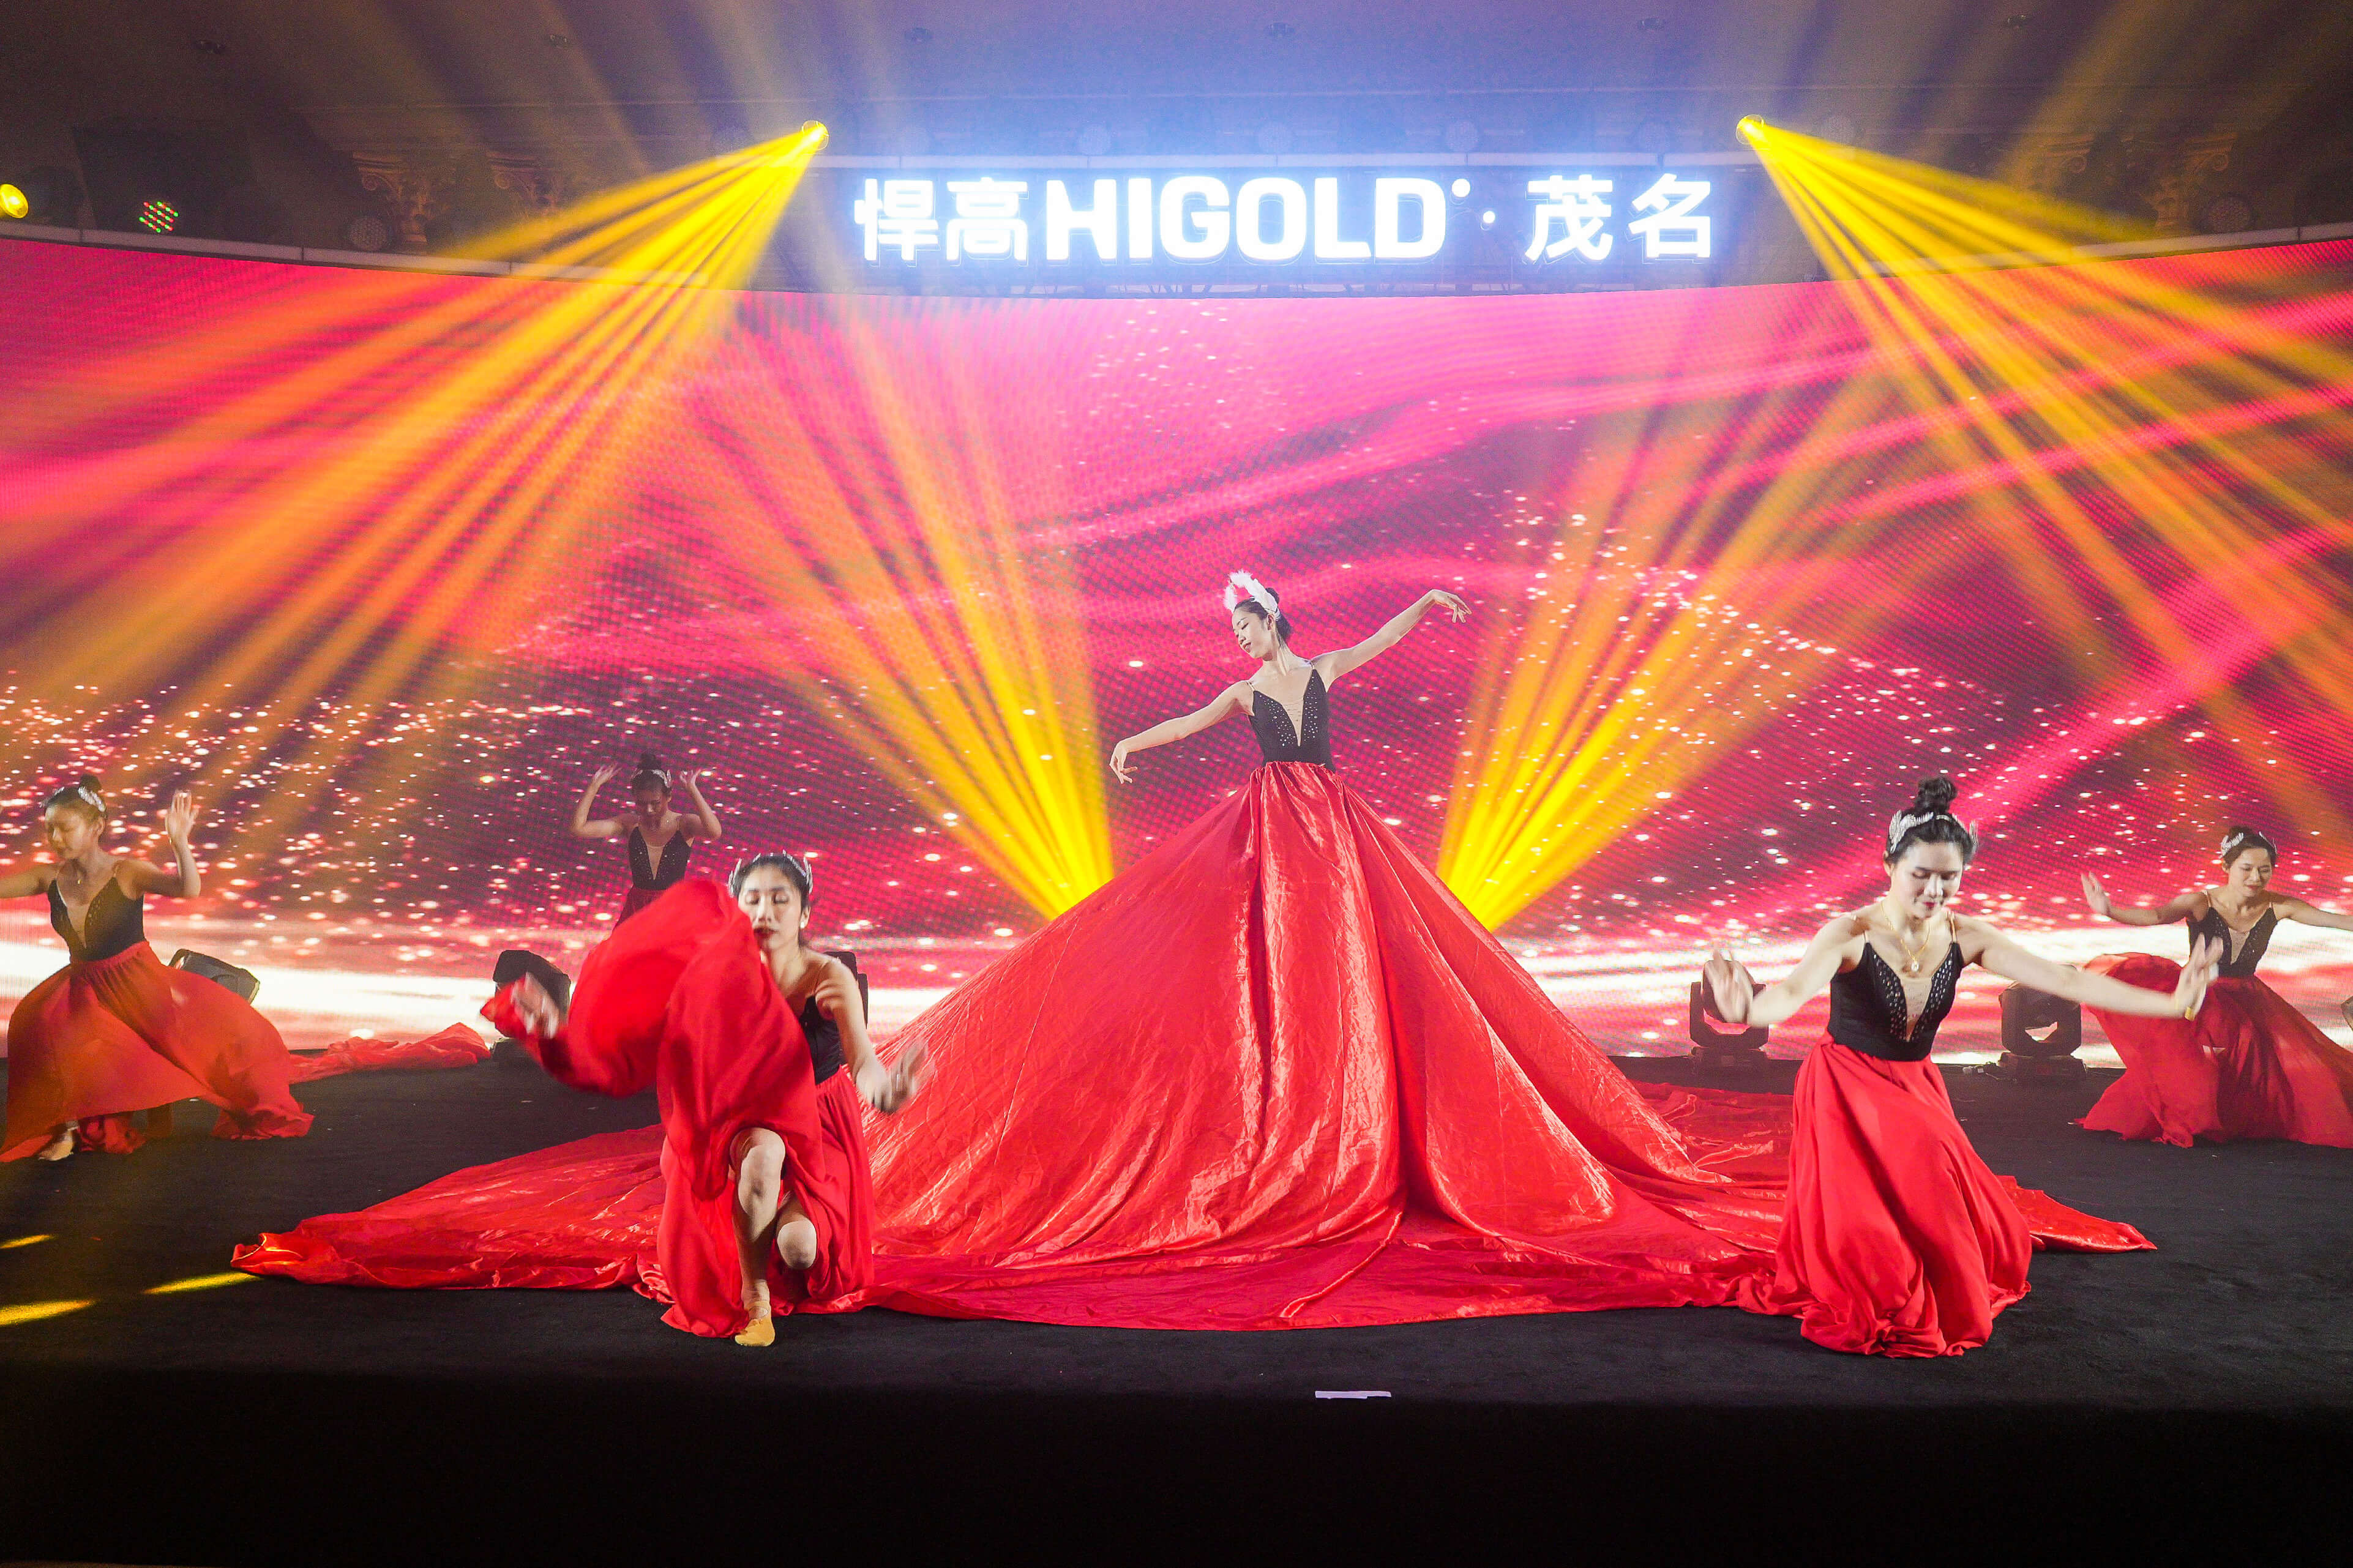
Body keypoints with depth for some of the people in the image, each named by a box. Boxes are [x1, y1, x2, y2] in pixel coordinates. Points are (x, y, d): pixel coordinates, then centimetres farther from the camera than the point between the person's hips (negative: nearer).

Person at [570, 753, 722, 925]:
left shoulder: (684, 824, -7)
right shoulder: (630, 825, 2)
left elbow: (714, 832, -30)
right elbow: (578, 829, -5)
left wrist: (692, 790, -29)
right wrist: (595, 785, -6)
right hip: (636, 910, 3)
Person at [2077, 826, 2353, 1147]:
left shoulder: (2277, 907, -8)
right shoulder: (2201, 903, -20)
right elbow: (2156, 915, -38)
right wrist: (2110, 911, -57)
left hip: (2248, 1005, 4)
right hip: (2200, 1003, -4)